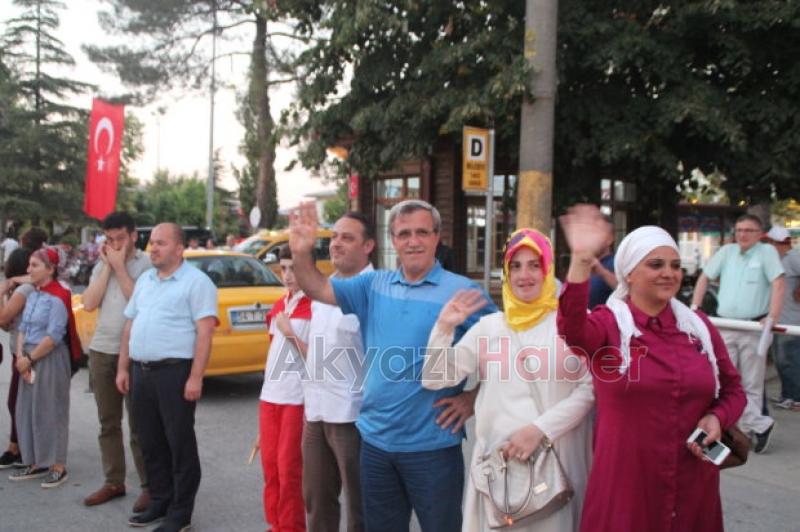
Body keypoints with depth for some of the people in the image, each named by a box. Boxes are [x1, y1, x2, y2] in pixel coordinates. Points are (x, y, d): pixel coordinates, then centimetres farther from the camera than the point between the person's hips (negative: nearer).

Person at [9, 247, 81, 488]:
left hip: (51, 359, -8)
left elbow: (53, 337, -19)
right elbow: (23, 328, 10)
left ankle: (58, 467, 6)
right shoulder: (32, 295, 11)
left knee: (50, 412, -3)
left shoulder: (58, 297, -15)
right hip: (30, 359, 8)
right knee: (27, 411, 11)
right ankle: (36, 463, 22)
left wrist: (29, 358, -13)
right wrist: (20, 356, -4)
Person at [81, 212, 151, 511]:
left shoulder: (146, 264, -6)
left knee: (138, 424, 0)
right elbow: (88, 304, 0)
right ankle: (113, 482, 22)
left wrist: (119, 266, -11)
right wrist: (107, 267, -3)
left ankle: (149, 486, 9)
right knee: (108, 422, 12)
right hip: (101, 351, 6)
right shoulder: (101, 266, 11)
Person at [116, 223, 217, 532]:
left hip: (175, 371, -7)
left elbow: (204, 332, -14)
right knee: (150, 443, 14)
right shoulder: (144, 280, 16)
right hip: (141, 371, 7)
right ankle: (159, 502, 28)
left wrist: (196, 377, -20)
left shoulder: (196, 281, -7)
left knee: (180, 444, 1)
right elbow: (130, 325, 19)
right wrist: (123, 368, 13)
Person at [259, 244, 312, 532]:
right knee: (270, 463, 13)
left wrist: (291, 333, -19)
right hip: (270, 395, 7)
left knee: (289, 466, 1)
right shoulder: (279, 306, 13)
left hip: (298, 398, -7)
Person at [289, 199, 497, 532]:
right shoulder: (373, 285, 5)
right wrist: (301, 253, -18)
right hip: (376, 441, 5)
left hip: (431, 445, -4)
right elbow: (318, 289, 0)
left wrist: (473, 398, -11)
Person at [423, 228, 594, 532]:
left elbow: (589, 389, -7)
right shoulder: (488, 326, 6)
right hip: (496, 458, 3)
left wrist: (540, 429, -15)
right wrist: (444, 328, -10)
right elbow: (434, 380, 5)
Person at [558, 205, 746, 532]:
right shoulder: (609, 323, -7)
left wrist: (717, 418, -6)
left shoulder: (699, 326, 6)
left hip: (694, 483, 4)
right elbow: (572, 330, -30)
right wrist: (581, 260, -44)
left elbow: (733, 389, 16)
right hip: (626, 482, -4)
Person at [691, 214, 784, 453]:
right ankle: (760, 424, 6)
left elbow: (778, 283, -11)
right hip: (725, 327, 4)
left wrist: (772, 317, -20)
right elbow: (704, 278, 13)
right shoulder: (727, 251, 8)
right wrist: (694, 308, 5)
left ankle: (745, 431, 16)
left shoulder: (766, 252, -2)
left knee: (751, 384, 6)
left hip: (754, 328, -3)